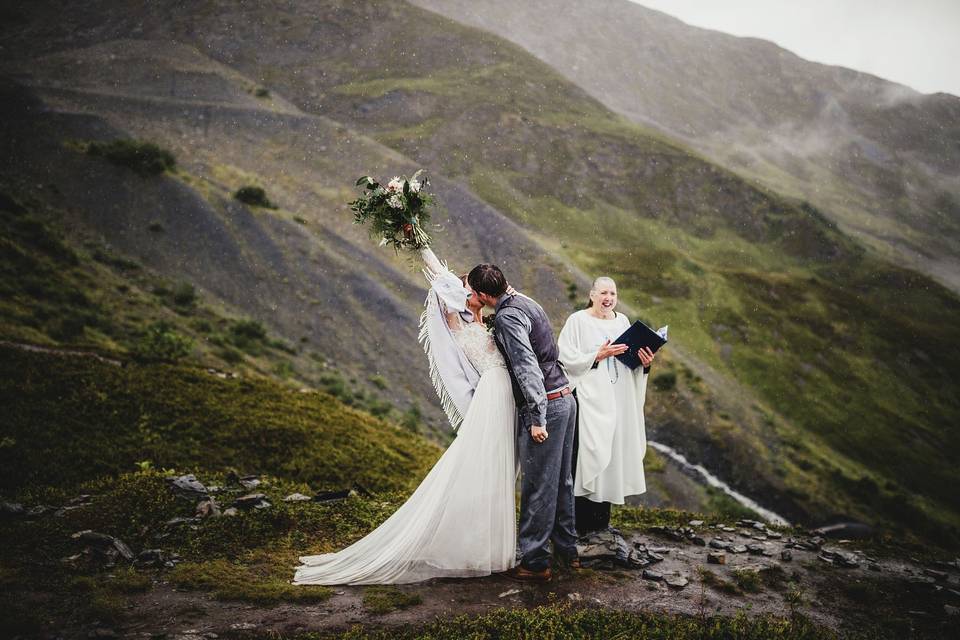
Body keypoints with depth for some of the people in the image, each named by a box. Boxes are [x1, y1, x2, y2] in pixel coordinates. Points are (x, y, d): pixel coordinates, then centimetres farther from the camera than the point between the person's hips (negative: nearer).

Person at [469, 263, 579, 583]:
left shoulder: (507, 316, -15)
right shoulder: (525, 302, 14)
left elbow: (527, 367, -24)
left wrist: (537, 419, -26)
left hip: (545, 405, -10)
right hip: (565, 398, 10)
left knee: (537, 487, -1)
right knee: (561, 480, 18)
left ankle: (535, 563, 7)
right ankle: (566, 549, 29)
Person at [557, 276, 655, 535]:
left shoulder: (622, 320, 12)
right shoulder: (578, 320, -5)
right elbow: (567, 358, -11)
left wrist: (644, 362, -5)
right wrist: (599, 355, -18)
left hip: (617, 402, 6)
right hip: (590, 400, -6)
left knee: (612, 452, 8)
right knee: (589, 453, -8)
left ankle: (602, 519, 19)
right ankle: (581, 521, 0)